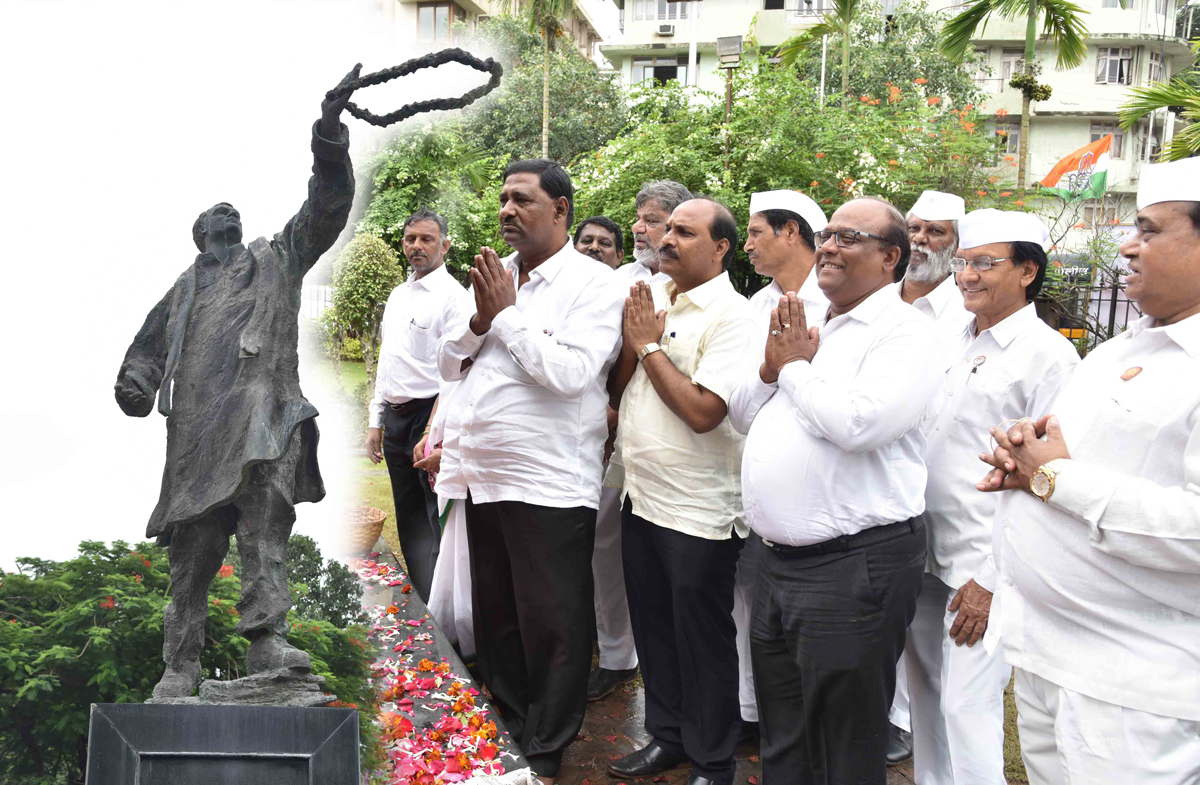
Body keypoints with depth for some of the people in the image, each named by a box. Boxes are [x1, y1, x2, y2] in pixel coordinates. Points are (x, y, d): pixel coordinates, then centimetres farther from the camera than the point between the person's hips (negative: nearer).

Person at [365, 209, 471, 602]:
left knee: (435, 521, -5)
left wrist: (432, 435, -23)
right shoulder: (397, 296, 16)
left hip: (430, 416, -8)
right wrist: (376, 422, 17)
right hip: (395, 418, 8)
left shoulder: (453, 296, -10)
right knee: (408, 520, 14)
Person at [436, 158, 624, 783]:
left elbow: (570, 371, -22)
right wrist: (480, 319, -5)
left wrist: (507, 313, -12)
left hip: (549, 486, -7)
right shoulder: (494, 275, 13)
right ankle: (505, 730, 36)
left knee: (551, 625, 4)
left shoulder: (592, 283, -8)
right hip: (484, 478, 7)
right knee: (494, 617, 18)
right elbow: (449, 364, 13)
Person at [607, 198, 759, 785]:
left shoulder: (731, 317, -15)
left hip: (698, 512, -7)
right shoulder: (652, 301, 7)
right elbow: (617, 391, 14)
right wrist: (633, 340, -3)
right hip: (642, 496, 7)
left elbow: (703, 411, -24)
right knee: (653, 626, 19)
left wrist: (648, 345, -16)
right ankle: (667, 736, 38)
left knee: (702, 642, 7)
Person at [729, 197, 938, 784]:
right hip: (776, 559, 8)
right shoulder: (802, 327, 15)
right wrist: (771, 368, -2)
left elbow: (858, 422, -27)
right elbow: (743, 415, 18)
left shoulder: (905, 332, -10)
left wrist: (796, 367, -10)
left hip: (852, 566, -8)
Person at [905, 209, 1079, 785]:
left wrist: (992, 579, -16)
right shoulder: (950, 345, 11)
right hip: (924, 556, 7)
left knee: (968, 707, -2)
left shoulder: (1049, 356, -11)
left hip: (981, 567, -7)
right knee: (926, 696, 16)